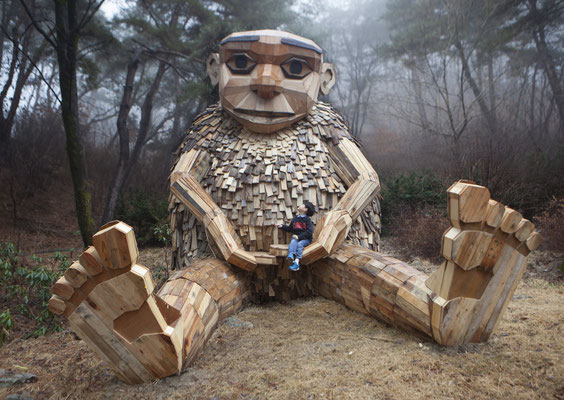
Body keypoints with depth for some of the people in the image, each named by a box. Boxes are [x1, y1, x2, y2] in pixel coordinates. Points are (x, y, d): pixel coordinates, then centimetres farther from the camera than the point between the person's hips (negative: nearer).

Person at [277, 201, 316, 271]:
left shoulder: (307, 219, 0)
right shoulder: (295, 219, 18)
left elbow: (309, 231, -11)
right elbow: (290, 228, 28)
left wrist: (299, 236, -19)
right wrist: (282, 226, 12)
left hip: (305, 239, -3)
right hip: (295, 237, 4)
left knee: (300, 244, -33)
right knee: (293, 242, -29)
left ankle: (296, 262, -49)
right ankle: (291, 256, -57)